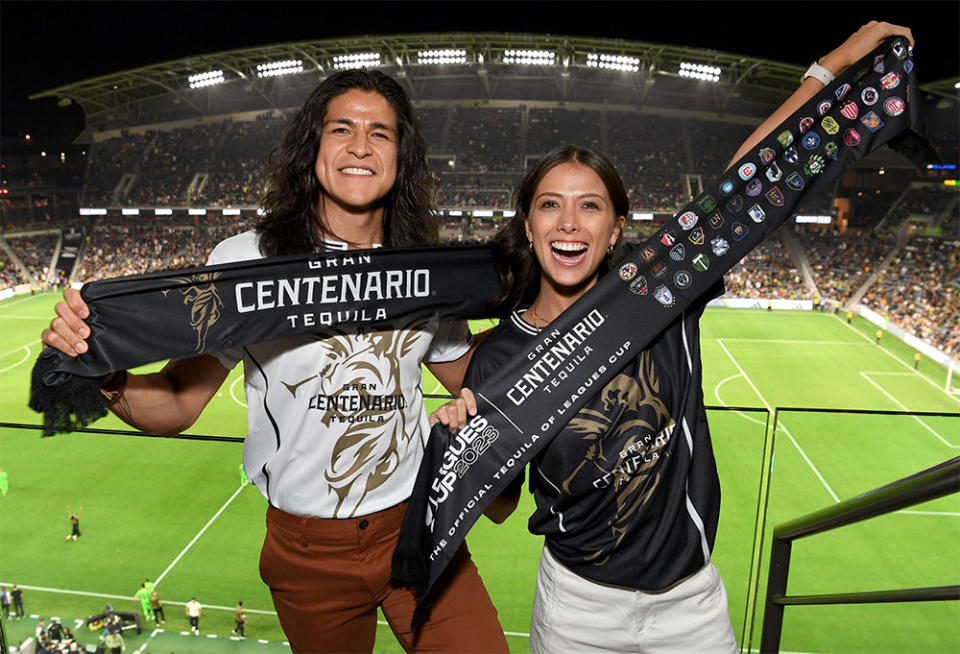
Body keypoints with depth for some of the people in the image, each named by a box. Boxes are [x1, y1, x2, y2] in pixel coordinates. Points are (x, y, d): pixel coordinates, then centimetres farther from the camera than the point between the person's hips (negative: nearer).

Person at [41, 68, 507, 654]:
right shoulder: (246, 262, -11)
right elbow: (176, 407, -10)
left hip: (418, 528, 2)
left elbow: (468, 381, 11)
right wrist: (108, 372, -30)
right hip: (309, 550, -1)